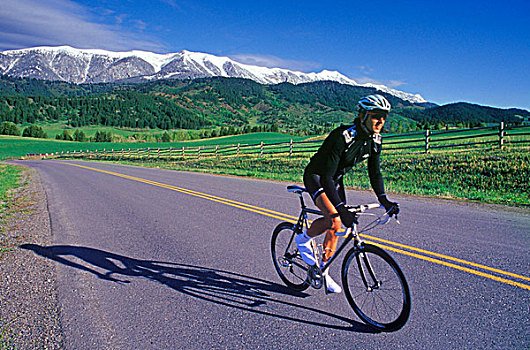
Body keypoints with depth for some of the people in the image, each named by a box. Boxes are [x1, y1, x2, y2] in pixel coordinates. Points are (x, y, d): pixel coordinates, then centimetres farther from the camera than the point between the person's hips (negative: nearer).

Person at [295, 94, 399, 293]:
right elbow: (327, 177, -36)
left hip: (336, 179, 7)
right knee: (335, 220, -27)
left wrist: (383, 199, -17)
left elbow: (374, 172, -1)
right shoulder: (342, 136, -33)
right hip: (315, 177, -7)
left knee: (335, 228, 6)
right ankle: (304, 239, 2)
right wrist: (341, 208, -45)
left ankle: (324, 271, 24)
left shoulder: (375, 141, -10)